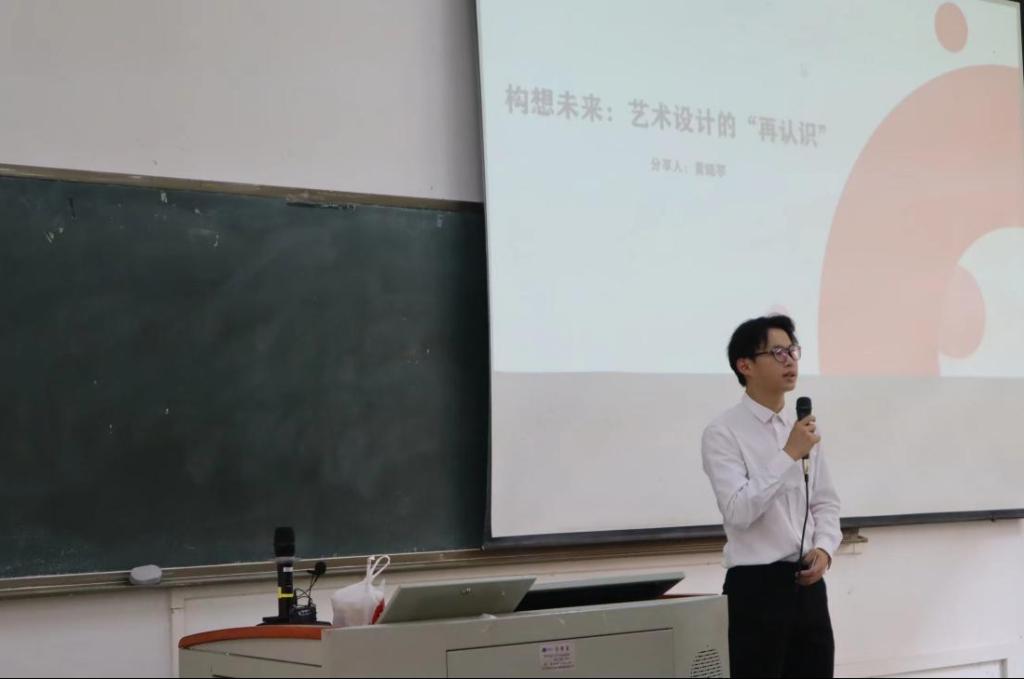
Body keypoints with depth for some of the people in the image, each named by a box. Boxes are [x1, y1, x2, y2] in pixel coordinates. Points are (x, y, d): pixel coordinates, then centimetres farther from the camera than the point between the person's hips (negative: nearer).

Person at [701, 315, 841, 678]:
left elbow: (826, 502, 16)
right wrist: (788, 455, -21)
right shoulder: (723, 433, -10)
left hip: (807, 583, 7)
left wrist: (824, 549, -2)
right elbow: (738, 511, -21)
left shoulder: (803, 427, 12)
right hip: (755, 586, -7)